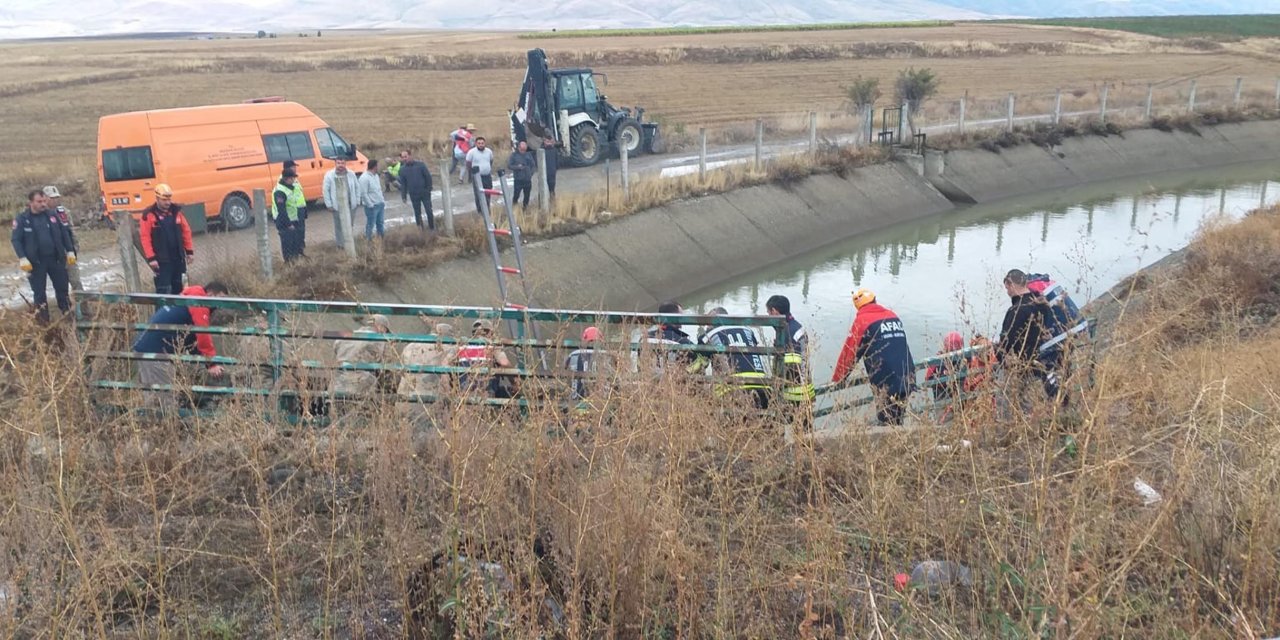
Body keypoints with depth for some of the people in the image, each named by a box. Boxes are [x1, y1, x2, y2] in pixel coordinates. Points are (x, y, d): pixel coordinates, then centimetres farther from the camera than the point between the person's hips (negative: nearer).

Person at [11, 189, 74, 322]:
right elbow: (15, 240, -6)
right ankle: (43, 319, 14)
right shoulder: (22, 219, -5)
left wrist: (70, 251, 7)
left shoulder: (52, 215, 4)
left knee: (62, 287, 10)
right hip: (36, 261, -3)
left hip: (56, 259, 3)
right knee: (39, 291, 5)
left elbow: (64, 233, 11)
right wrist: (22, 258, -16)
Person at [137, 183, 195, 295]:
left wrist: (189, 251, 8)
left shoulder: (176, 211, 5)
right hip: (161, 260, -5)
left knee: (178, 287, 15)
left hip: (178, 257, 5)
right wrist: (151, 258, -15)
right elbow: (145, 237, -11)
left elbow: (186, 231, 9)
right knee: (163, 289, -7)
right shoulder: (148, 215, -9)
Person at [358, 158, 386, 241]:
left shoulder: (375, 175, 12)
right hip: (372, 206, -9)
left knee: (381, 223, 17)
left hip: (380, 204, 9)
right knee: (370, 224, 0)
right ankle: (369, 240, 8)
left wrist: (383, 201, 14)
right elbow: (363, 194, -19)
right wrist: (371, 205, -18)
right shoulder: (364, 178, -18)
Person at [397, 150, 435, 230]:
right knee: (417, 213, 9)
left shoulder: (420, 164, -7)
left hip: (425, 193, -2)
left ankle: (432, 229, 14)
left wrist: (429, 189, -6)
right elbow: (403, 183, 5)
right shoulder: (403, 169, 0)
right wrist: (403, 196, 0)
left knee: (429, 211, 0)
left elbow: (428, 177, -4)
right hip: (413, 195, 2)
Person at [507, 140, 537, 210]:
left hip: (528, 180, 4)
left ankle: (525, 207, 22)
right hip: (518, 180, -4)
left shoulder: (528, 154, 8)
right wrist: (517, 167, -16)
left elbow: (533, 164, 14)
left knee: (527, 195, 10)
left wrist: (531, 172, 0)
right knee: (516, 194, -6)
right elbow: (509, 165, -4)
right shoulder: (514, 155, -2)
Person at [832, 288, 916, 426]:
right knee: (897, 421, 16)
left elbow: (849, 353, -2)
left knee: (887, 424, 1)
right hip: (908, 380, 6)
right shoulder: (893, 316, 16)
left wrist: (836, 380, 10)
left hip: (886, 384, -6)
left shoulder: (862, 321, -4)